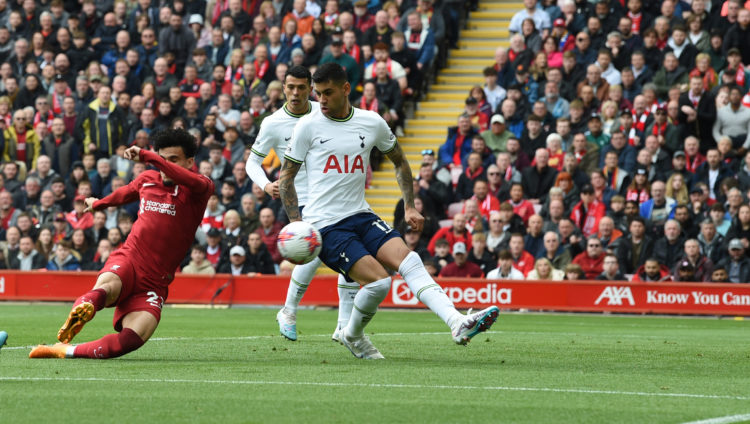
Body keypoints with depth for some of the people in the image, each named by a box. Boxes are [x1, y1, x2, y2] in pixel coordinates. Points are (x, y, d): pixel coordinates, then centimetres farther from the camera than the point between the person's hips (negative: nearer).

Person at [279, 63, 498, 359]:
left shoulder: (372, 123, 6)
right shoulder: (308, 126, -3)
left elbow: (399, 160, 23)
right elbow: (286, 175, 4)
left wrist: (409, 206, 14)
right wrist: (295, 222, -6)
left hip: (362, 217, 4)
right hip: (325, 225, -4)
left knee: (408, 260, -19)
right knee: (379, 281, -20)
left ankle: (459, 324, -30)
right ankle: (351, 335, 7)